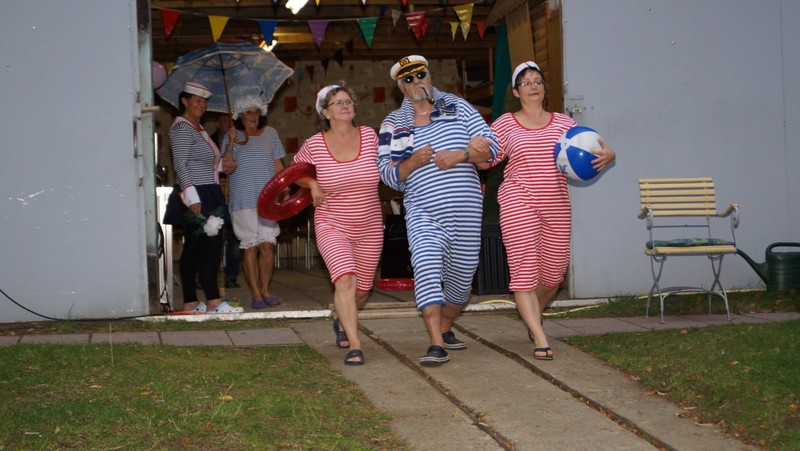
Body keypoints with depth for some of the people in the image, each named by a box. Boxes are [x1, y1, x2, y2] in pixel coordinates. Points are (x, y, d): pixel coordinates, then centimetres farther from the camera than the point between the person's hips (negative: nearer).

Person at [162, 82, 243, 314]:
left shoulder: (198, 128, 20)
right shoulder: (182, 128, -11)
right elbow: (180, 164, -19)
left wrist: (220, 166, 15)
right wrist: (191, 197, -26)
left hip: (207, 196, 10)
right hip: (196, 197, -10)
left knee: (193, 249, 9)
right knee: (210, 245, -11)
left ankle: (191, 302, 12)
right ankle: (213, 301, -9)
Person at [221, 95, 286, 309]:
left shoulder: (270, 134, 12)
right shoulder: (232, 136, 5)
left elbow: (278, 166, 13)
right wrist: (231, 144, -14)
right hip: (243, 200, -2)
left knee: (267, 245, -3)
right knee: (250, 246, -3)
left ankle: (265, 290, 8)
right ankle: (255, 294, 1)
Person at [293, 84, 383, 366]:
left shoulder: (369, 136, -5)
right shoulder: (314, 145, -9)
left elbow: (382, 166, 14)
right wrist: (313, 184, -8)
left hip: (369, 229, 3)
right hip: (332, 226, -3)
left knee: (361, 291, 14)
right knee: (345, 279, -25)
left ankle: (342, 323, 46)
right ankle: (354, 346, -20)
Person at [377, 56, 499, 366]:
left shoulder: (457, 107, 9)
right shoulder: (393, 124, 9)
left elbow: (490, 147, 3)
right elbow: (388, 174, 4)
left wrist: (460, 156, -14)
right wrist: (414, 161, -14)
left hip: (466, 210, 2)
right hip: (423, 212, -1)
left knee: (462, 275, 8)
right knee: (427, 266, -23)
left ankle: (445, 329, 33)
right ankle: (436, 345, -25)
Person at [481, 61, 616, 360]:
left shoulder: (563, 123, 12)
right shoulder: (505, 125, 7)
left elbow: (590, 152, 11)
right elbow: (486, 160, 7)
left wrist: (607, 155, -11)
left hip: (556, 207, 3)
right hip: (518, 203, -3)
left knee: (554, 272, 9)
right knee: (524, 271, -11)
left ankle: (533, 317, 38)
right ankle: (540, 339, -9)